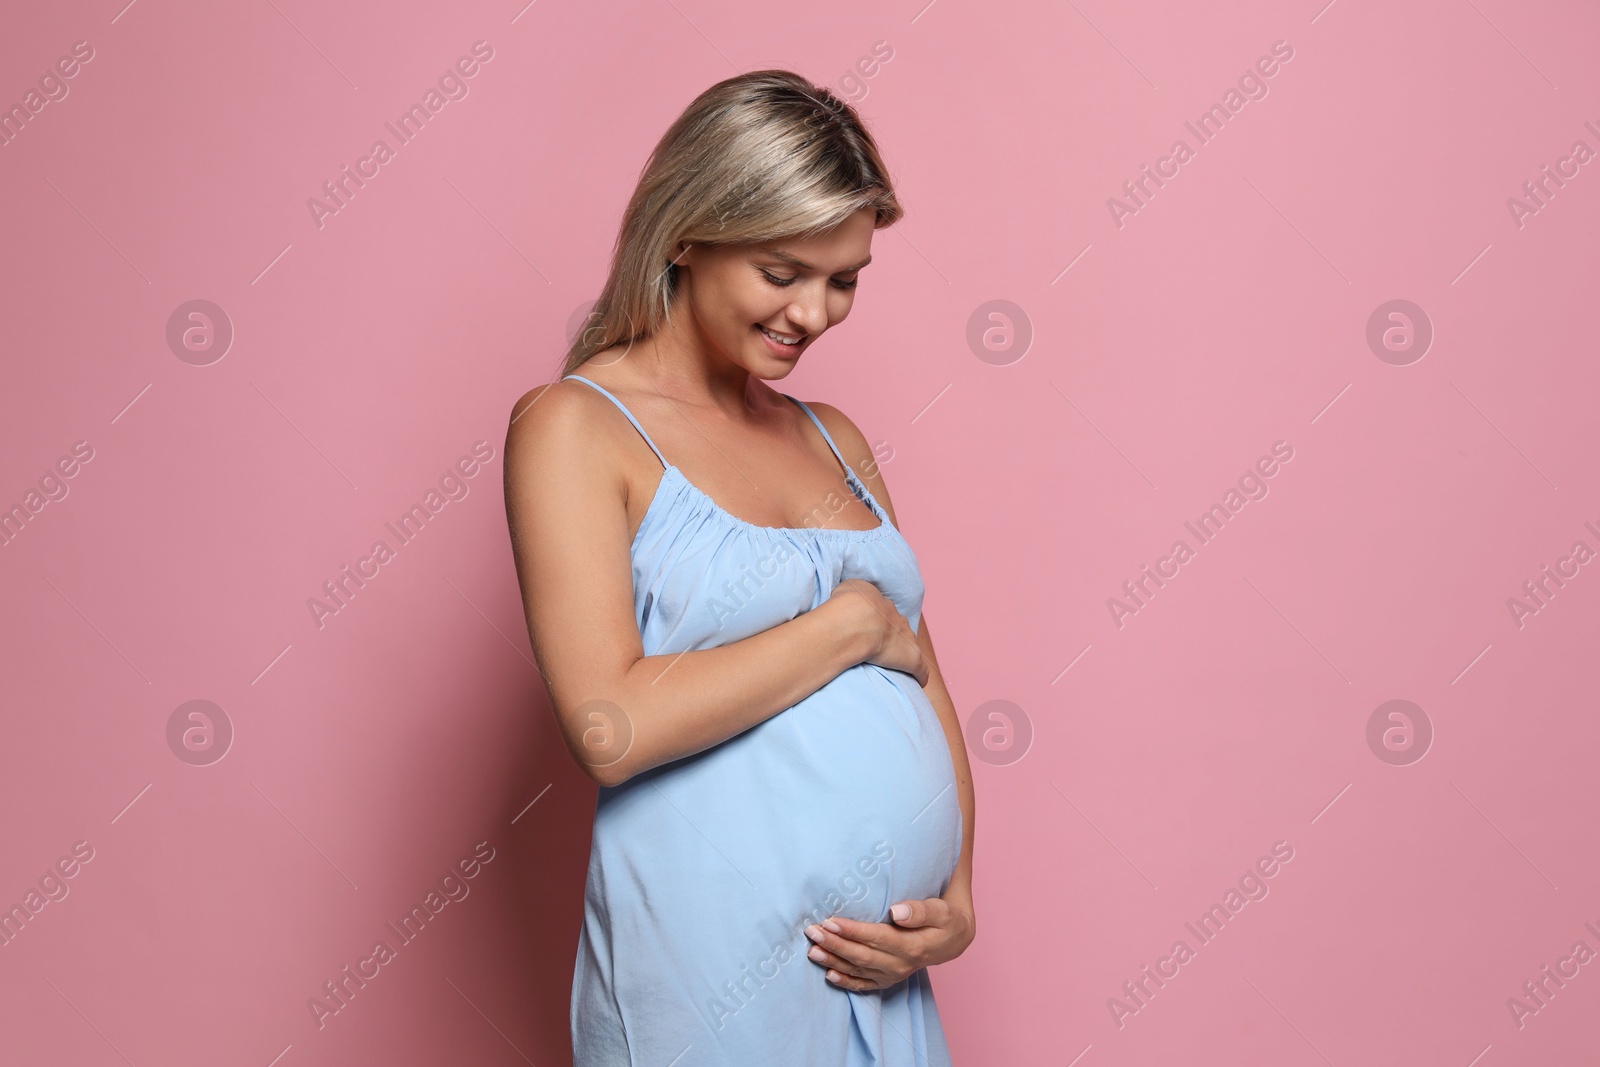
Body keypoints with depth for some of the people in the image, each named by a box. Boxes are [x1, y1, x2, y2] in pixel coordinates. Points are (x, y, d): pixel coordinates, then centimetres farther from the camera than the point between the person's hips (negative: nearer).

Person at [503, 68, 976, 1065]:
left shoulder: (836, 439, 11)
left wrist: (959, 903, -3)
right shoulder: (574, 426, -8)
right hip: (717, 977, -6)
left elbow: (924, 681, 11)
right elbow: (610, 730, -19)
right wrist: (851, 624, -12)